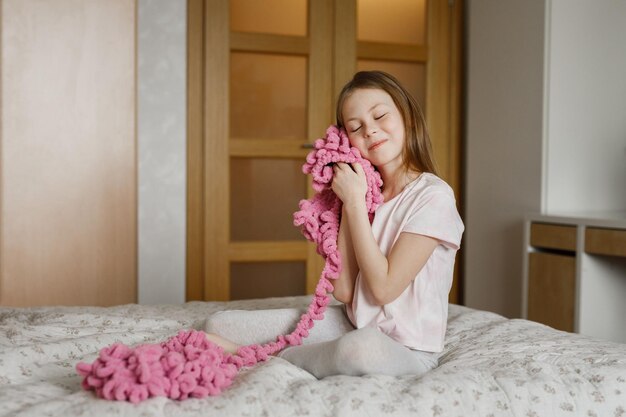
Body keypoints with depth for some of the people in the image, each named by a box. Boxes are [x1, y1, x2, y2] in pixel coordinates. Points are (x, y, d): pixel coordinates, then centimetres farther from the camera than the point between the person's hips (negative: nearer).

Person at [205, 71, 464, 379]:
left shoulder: (434, 197, -14)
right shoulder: (369, 193, 8)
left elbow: (384, 288, -18)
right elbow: (344, 291, -1)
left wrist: (355, 202, -15)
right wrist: (348, 203, -3)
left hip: (407, 350, -5)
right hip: (357, 327, 6)